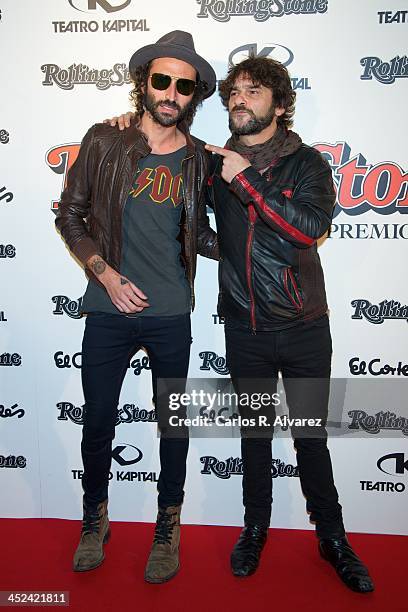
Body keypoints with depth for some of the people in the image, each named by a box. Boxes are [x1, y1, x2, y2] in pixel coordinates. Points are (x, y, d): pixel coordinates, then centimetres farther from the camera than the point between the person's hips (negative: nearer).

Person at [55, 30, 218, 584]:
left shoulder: (198, 159, 3)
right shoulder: (104, 143, -1)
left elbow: (202, 236, 11)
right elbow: (70, 215, 3)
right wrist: (105, 273, -8)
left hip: (171, 315, 1)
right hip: (109, 310, 0)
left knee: (174, 422, 11)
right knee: (98, 420, 10)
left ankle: (168, 529, 32)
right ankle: (95, 521, 35)